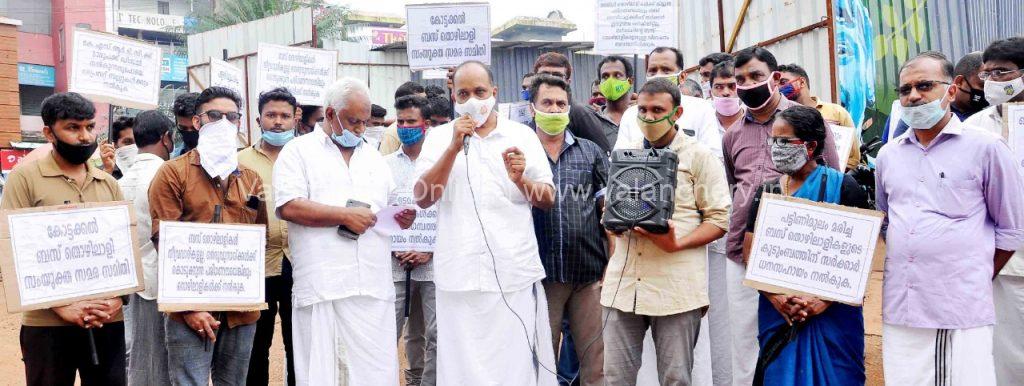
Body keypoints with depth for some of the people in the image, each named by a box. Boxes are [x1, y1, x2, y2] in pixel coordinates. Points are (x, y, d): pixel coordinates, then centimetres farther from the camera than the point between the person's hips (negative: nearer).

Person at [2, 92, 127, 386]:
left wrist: (118, 298, -6)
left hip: (108, 321, 4)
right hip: (48, 323, -3)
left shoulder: (108, 183, 11)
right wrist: (62, 307, -15)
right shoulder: (25, 177, -2)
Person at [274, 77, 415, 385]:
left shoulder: (374, 157, 22)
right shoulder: (299, 151, 5)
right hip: (322, 287, -4)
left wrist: (402, 218, 4)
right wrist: (346, 215, -12)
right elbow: (288, 207, -8)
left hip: (374, 287, 4)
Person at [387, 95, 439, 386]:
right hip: (393, 263, 1)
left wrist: (429, 252, -7)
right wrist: (394, 251, -3)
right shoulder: (385, 164, 10)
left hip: (431, 263, -1)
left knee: (436, 335, 0)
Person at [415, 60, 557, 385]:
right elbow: (423, 198, -4)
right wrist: (454, 147, -12)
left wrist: (520, 179, -12)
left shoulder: (522, 135, 8)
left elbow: (548, 201, 8)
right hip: (459, 276, 0)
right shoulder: (439, 137, 8)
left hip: (515, 273, 0)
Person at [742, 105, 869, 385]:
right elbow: (750, 251, 3)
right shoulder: (767, 192, 7)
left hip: (833, 313, -3)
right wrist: (775, 296, -12)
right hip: (778, 312, 3)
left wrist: (826, 299, -18)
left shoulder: (843, 188, -4)